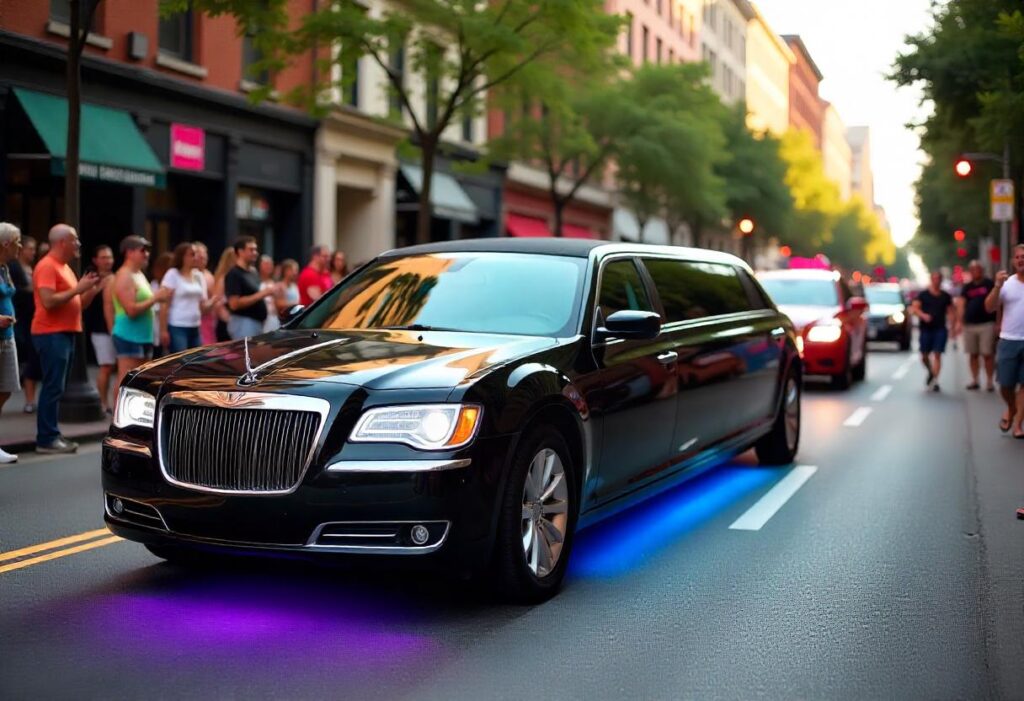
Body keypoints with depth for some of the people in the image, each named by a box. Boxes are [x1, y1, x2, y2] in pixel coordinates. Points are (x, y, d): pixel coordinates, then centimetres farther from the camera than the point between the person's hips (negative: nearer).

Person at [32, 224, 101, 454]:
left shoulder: (65, 267, 18)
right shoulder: (47, 266, -12)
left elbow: (76, 303, 21)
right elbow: (48, 301, -23)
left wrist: (91, 290, 5)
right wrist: (77, 288, -18)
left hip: (65, 333, 10)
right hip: (51, 334, -10)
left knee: (56, 387, 11)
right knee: (53, 387, -11)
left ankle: (52, 435, 16)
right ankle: (46, 439, -10)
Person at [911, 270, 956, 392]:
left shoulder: (946, 296, 8)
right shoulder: (923, 294, 4)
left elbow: (951, 311, 10)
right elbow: (914, 308, -4)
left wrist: (952, 325, -3)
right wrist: (923, 315, -23)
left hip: (940, 329, 0)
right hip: (926, 329, 0)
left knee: (937, 355, -10)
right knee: (924, 355, 6)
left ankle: (934, 381, -11)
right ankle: (931, 372, 36)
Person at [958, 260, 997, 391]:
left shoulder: (989, 284, 2)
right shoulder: (967, 287, 14)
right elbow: (960, 304, 9)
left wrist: (997, 322, -6)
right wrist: (961, 321, -3)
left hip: (986, 324, -4)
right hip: (969, 325, 4)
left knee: (987, 354, -7)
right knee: (973, 354, 7)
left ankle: (990, 381, -3)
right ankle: (975, 380, 14)